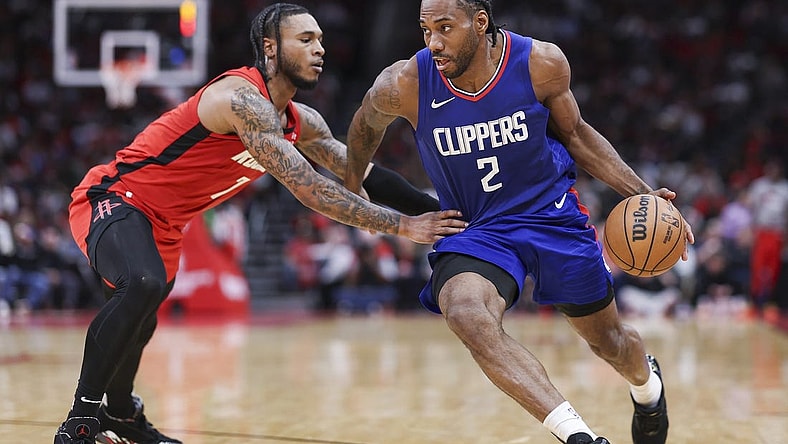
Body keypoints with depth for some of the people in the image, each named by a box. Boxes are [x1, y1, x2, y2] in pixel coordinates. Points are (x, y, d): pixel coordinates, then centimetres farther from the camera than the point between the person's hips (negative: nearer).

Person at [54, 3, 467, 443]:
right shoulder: (243, 98, -28)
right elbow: (308, 188, -32)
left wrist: (437, 209, 1)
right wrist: (401, 226, -30)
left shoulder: (300, 121, 2)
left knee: (138, 321, 28)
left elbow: (361, 173, 12)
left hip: (160, 223, 10)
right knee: (143, 285, -35)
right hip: (112, 199, -10)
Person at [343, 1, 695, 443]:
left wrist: (643, 194, -5)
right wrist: (353, 183, 22)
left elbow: (575, 134, 2)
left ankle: (647, 383, 56)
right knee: (466, 315, -35)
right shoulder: (403, 86, -19)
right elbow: (367, 124, 6)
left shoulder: (541, 63, -17)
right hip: (474, 230, -1)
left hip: (552, 215, 1)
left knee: (609, 340, 16)